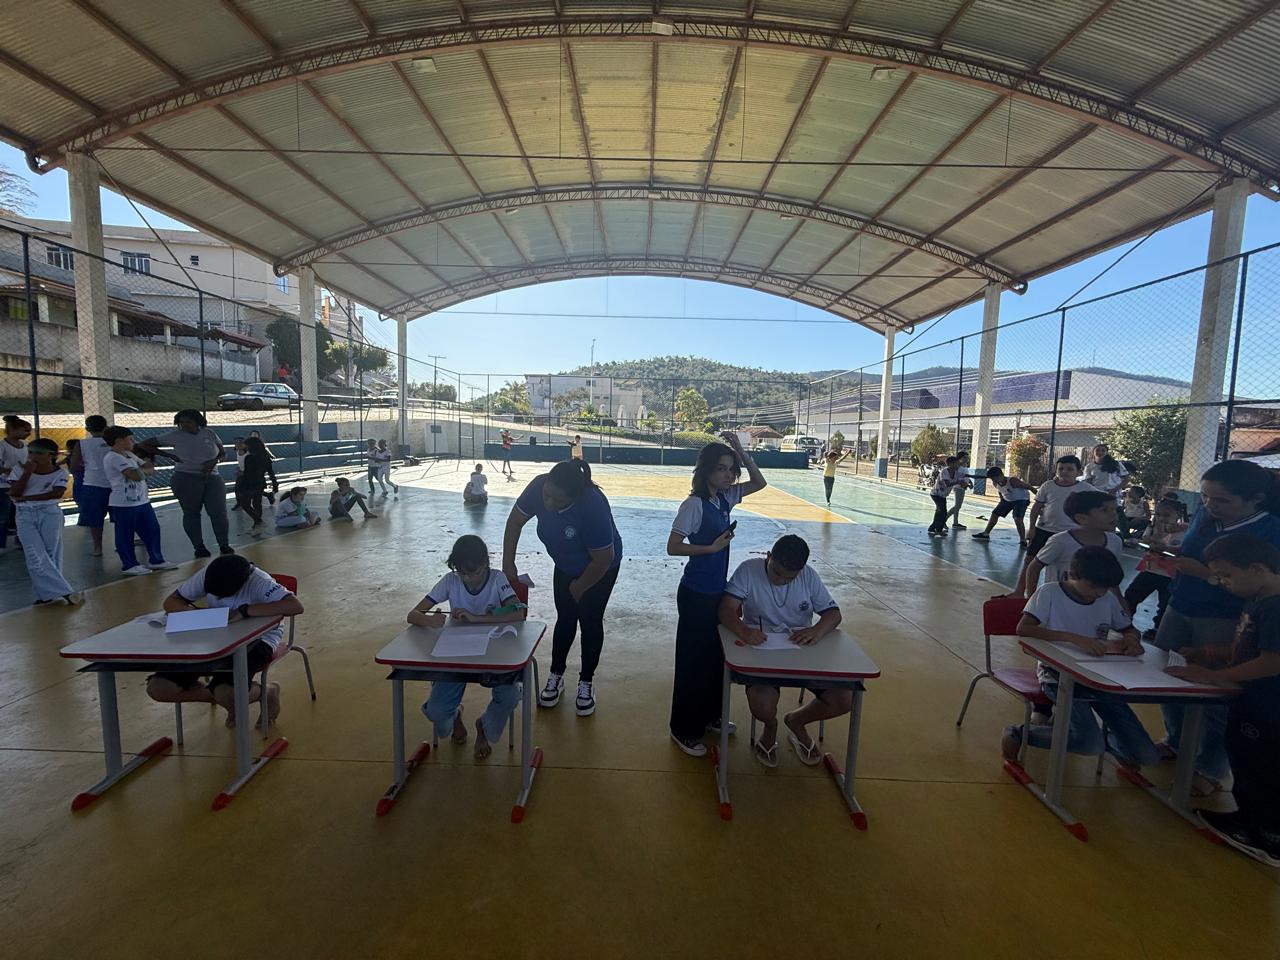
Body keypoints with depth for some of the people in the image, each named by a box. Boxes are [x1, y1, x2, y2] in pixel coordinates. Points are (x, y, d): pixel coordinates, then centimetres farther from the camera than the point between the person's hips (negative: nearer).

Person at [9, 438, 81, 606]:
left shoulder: (59, 472, -1)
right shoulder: (20, 470, 4)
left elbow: (57, 493, -13)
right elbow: (14, 493, -6)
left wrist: (27, 498, -11)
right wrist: (27, 472, -12)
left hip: (50, 513, -2)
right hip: (25, 516, 2)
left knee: (51, 555, 0)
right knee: (35, 556, -7)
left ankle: (48, 594, 8)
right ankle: (62, 592, -7)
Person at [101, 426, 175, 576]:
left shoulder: (128, 454, 14)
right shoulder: (113, 457, -15)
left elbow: (149, 466, 14)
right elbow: (136, 475, -24)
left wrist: (143, 469, -8)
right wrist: (146, 470, -3)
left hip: (142, 500, 9)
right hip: (124, 503, -9)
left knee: (152, 529, 12)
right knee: (125, 535, 4)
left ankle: (156, 560, 22)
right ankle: (130, 565, 12)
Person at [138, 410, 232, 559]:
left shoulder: (209, 434, 5)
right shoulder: (175, 435, -2)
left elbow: (223, 454, 13)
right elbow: (143, 445, 4)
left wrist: (215, 461, -9)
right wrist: (170, 455, -4)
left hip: (212, 478, 1)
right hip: (186, 478, -1)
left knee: (219, 512, -5)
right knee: (191, 513, 5)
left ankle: (224, 545, 4)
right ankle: (199, 547, 13)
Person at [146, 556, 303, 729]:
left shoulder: (258, 582, -25)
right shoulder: (207, 575, -11)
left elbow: (296, 606, -39)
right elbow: (170, 602, 2)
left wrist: (245, 610, -38)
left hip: (256, 639, -6)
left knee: (226, 694, -31)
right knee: (157, 688, -8)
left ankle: (268, 692, 4)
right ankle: (234, 698, 10)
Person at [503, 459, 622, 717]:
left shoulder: (593, 508, -43)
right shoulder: (539, 486, -30)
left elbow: (603, 559, -29)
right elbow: (515, 521, -12)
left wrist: (579, 587, -14)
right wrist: (508, 563, -15)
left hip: (599, 569, -4)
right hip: (565, 566, 4)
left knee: (590, 621, 7)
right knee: (565, 618, 13)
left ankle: (587, 682, 25)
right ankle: (556, 676, 31)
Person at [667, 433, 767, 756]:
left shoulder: (725, 498, 3)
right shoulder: (694, 503, -19)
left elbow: (759, 483, 12)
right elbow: (673, 547, -21)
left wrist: (740, 451, 1)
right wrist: (713, 547, -21)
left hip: (718, 590, 8)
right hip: (696, 594, -8)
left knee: (716, 654, 21)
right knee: (693, 659, 5)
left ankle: (710, 714, 41)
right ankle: (684, 729, 23)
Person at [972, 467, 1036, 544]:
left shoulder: (1012, 481, -35)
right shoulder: (995, 484, -13)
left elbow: (1030, 487, -27)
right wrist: (1002, 501, 15)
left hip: (1021, 499, -7)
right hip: (1007, 500, 7)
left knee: (1017, 519, -23)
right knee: (994, 514, 10)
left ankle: (1023, 540, -10)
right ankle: (985, 534, 23)